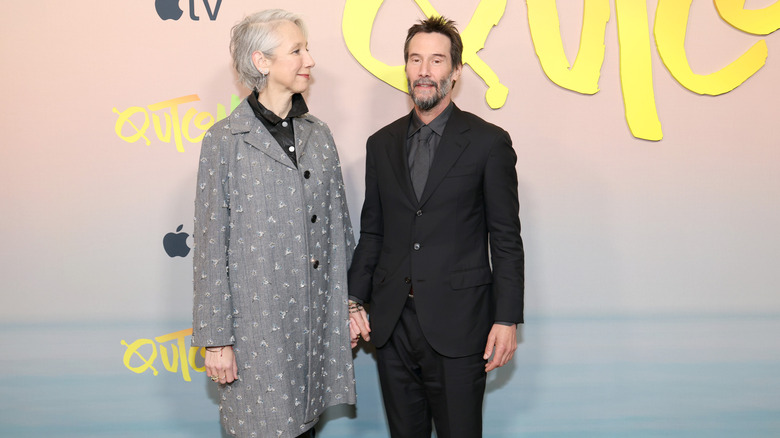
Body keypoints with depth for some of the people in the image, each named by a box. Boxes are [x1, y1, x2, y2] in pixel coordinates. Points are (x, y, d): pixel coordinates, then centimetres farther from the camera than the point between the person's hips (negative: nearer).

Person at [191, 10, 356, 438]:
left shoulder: (318, 134, 8)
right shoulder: (225, 140, -7)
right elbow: (211, 245, -7)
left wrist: (352, 302, 11)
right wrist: (216, 339, -7)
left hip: (318, 319, 5)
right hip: (258, 321, -4)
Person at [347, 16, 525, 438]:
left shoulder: (489, 142, -3)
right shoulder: (382, 143, 10)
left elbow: (506, 239, -4)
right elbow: (371, 232, 13)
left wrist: (507, 319, -8)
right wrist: (354, 300, 6)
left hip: (456, 324, -4)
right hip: (392, 323, 4)